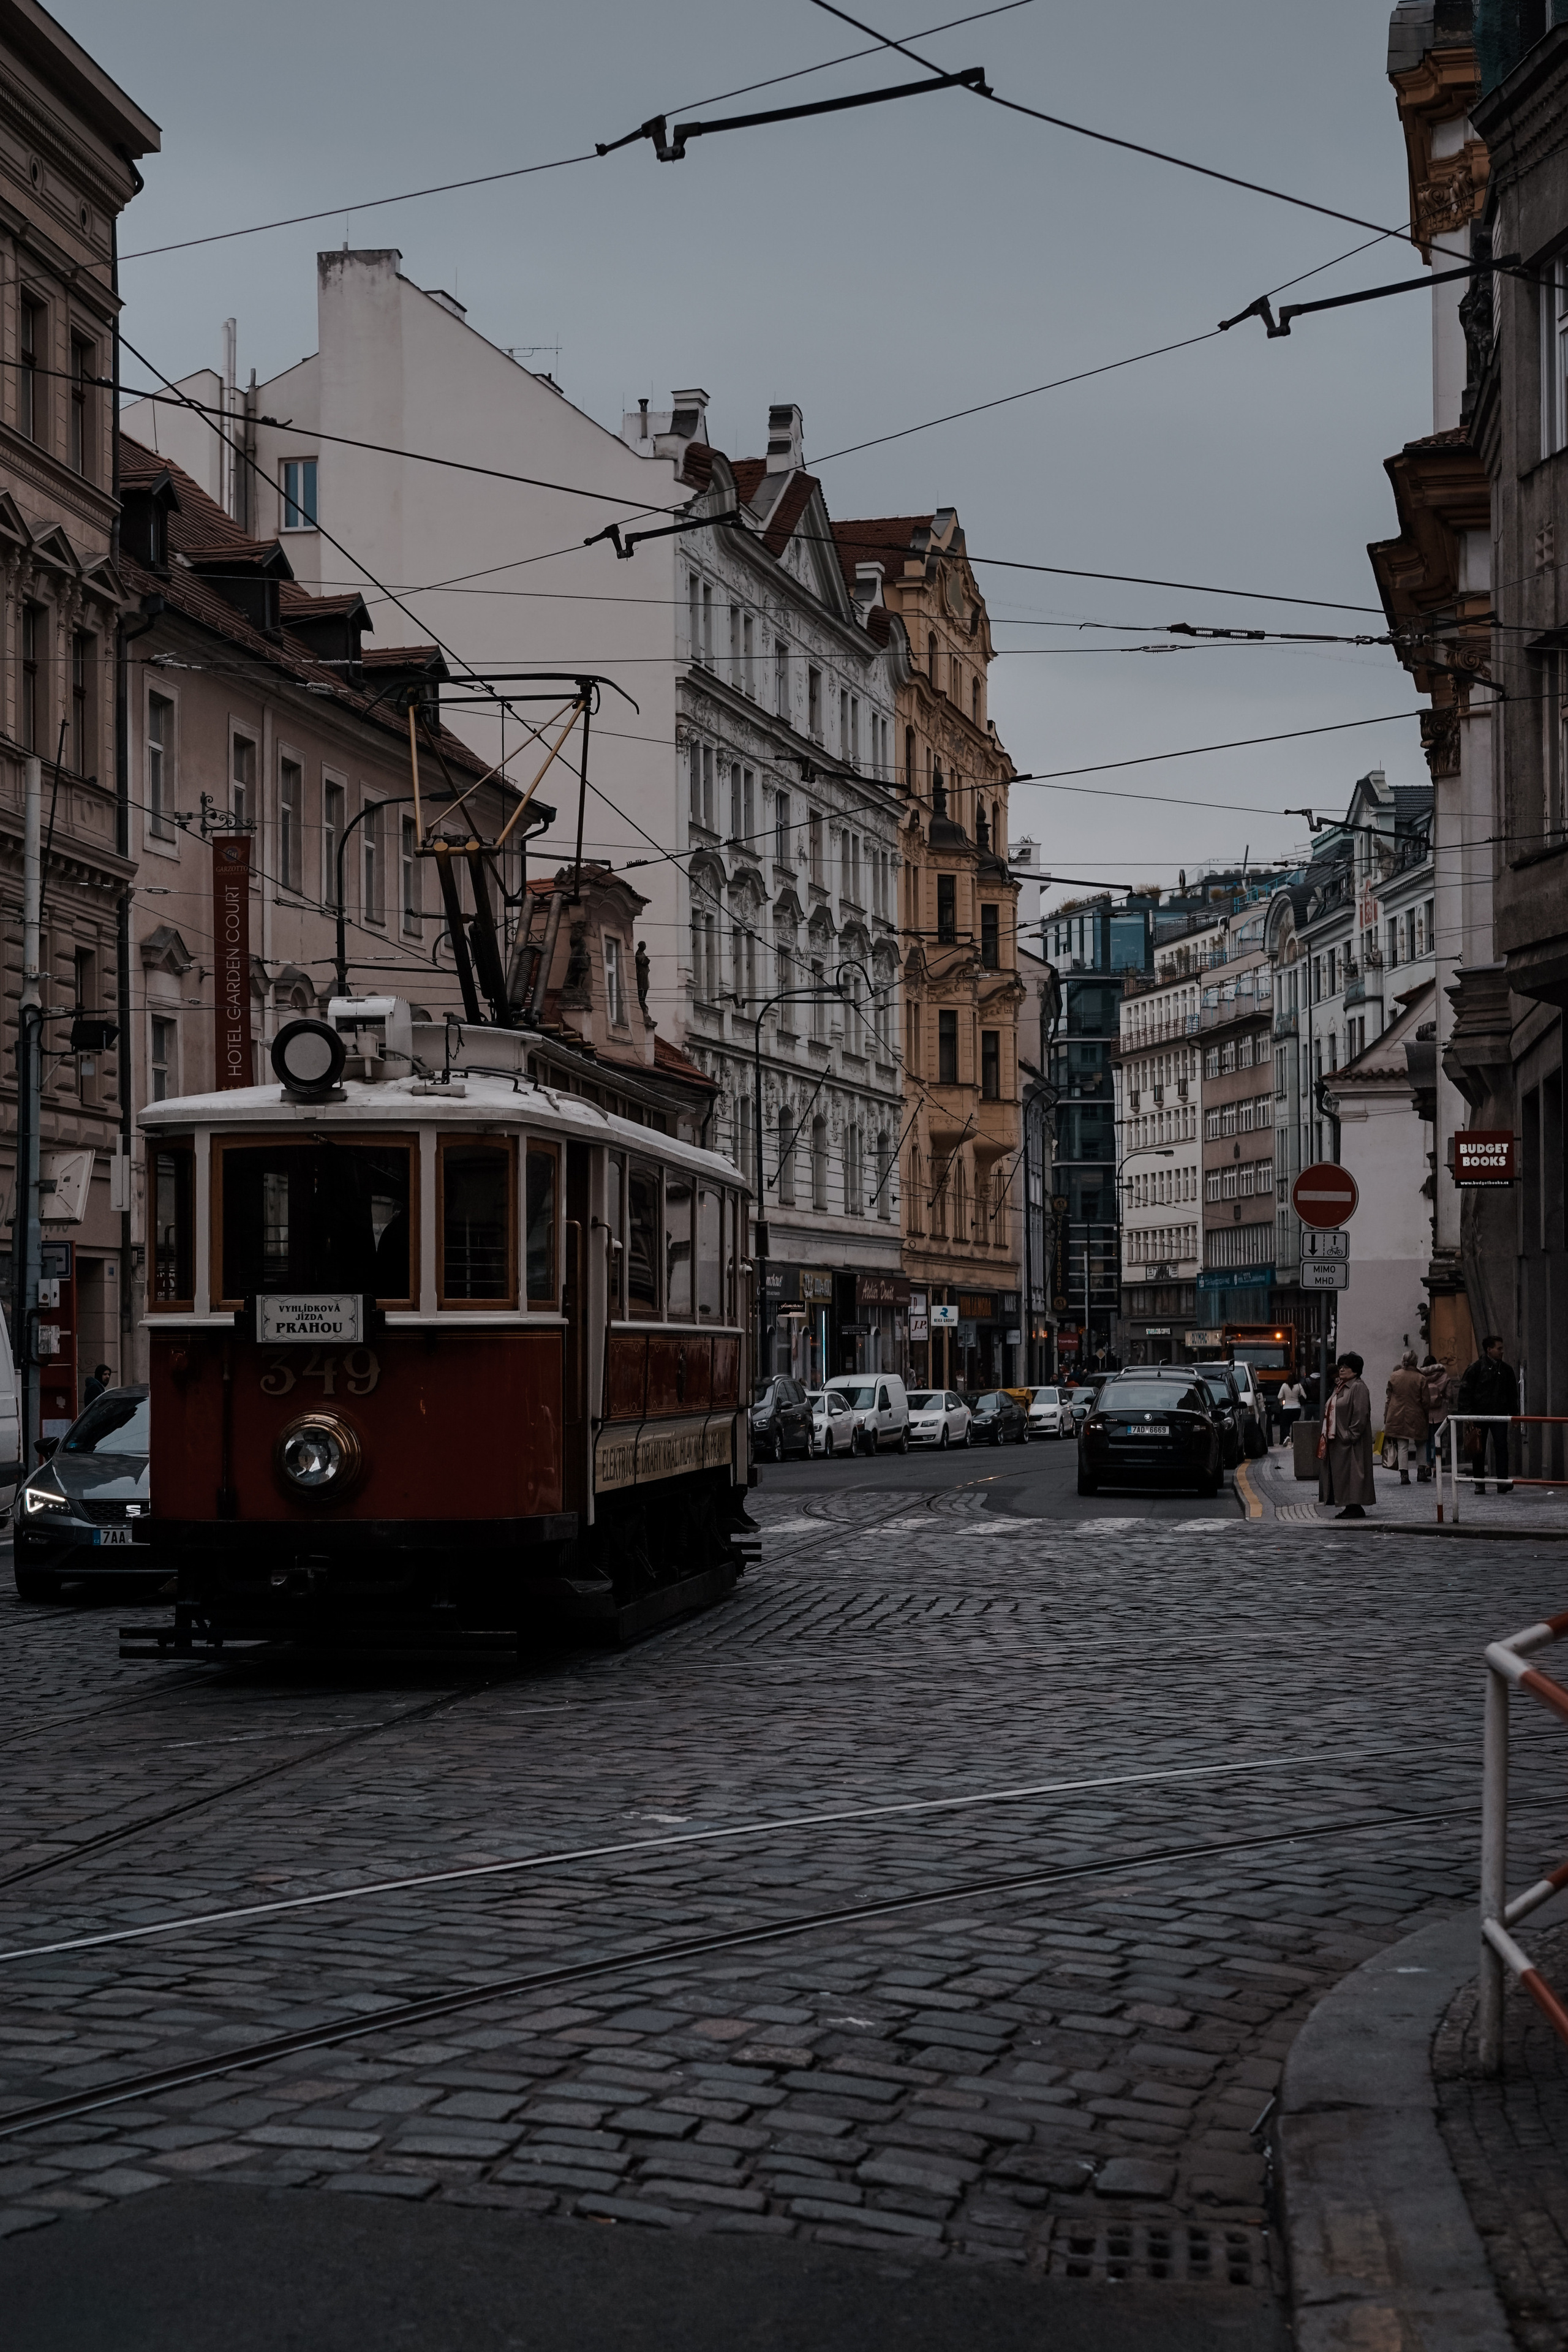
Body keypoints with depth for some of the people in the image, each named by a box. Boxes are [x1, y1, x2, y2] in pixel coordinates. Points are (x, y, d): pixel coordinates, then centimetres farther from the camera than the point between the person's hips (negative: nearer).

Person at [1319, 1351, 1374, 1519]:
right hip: (1337, 1440, 10)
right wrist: (1327, 1436, 15)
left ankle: (1356, 1506, -3)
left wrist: (1350, 1435, -22)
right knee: (1341, 1474, 10)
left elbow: (1360, 1415, -19)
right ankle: (1349, 1506, 14)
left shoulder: (1358, 1387, -12)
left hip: (1350, 1441, -10)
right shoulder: (1340, 1387, 17)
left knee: (1352, 1472, -7)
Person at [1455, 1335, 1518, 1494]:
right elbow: (1465, 1392, -6)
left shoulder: (1506, 1370, 10)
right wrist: (1466, 1415, -12)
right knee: (1478, 1450, 3)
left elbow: (1513, 1395, 19)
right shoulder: (1476, 1368, -4)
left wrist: (1514, 1414, 13)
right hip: (1479, 1415, -2)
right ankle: (1479, 1484, 12)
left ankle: (1503, 1482, -14)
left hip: (1499, 1415, 2)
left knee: (1501, 1446, -11)